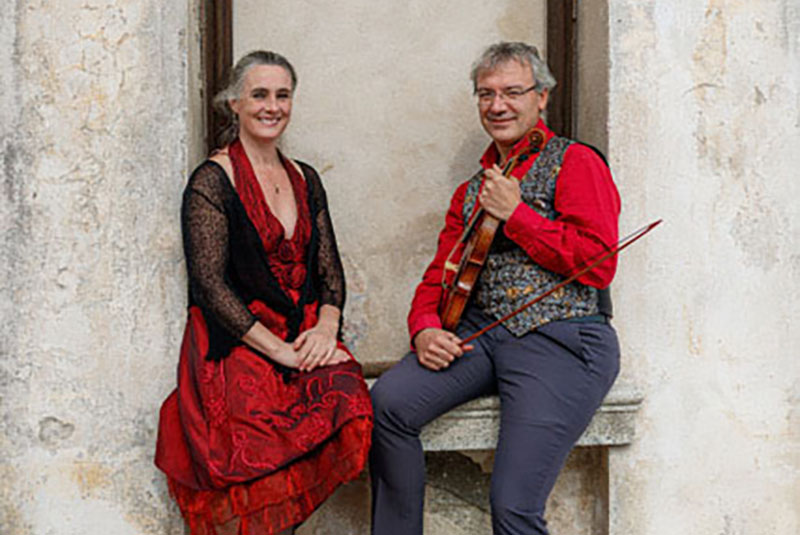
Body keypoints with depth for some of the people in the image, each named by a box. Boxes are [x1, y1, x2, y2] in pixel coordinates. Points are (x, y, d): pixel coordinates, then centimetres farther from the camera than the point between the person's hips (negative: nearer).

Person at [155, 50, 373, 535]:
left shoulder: (304, 179, 17)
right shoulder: (213, 181, -1)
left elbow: (330, 270, 16)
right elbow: (211, 283, -9)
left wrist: (325, 327, -5)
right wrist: (280, 351, -15)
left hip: (305, 336, 5)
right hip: (234, 343, -5)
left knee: (346, 398, -26)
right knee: (262, 420, -33)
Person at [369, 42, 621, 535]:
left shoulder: (574, 162, 4)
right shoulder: (472, 190, 23)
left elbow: (598, 263, -9)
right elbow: (440, 274, 20)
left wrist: (515, 214, -9)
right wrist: (425, 328, -2)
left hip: (562, 340, -6)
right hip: (480, 332, 6)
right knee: (387, 402, -20)